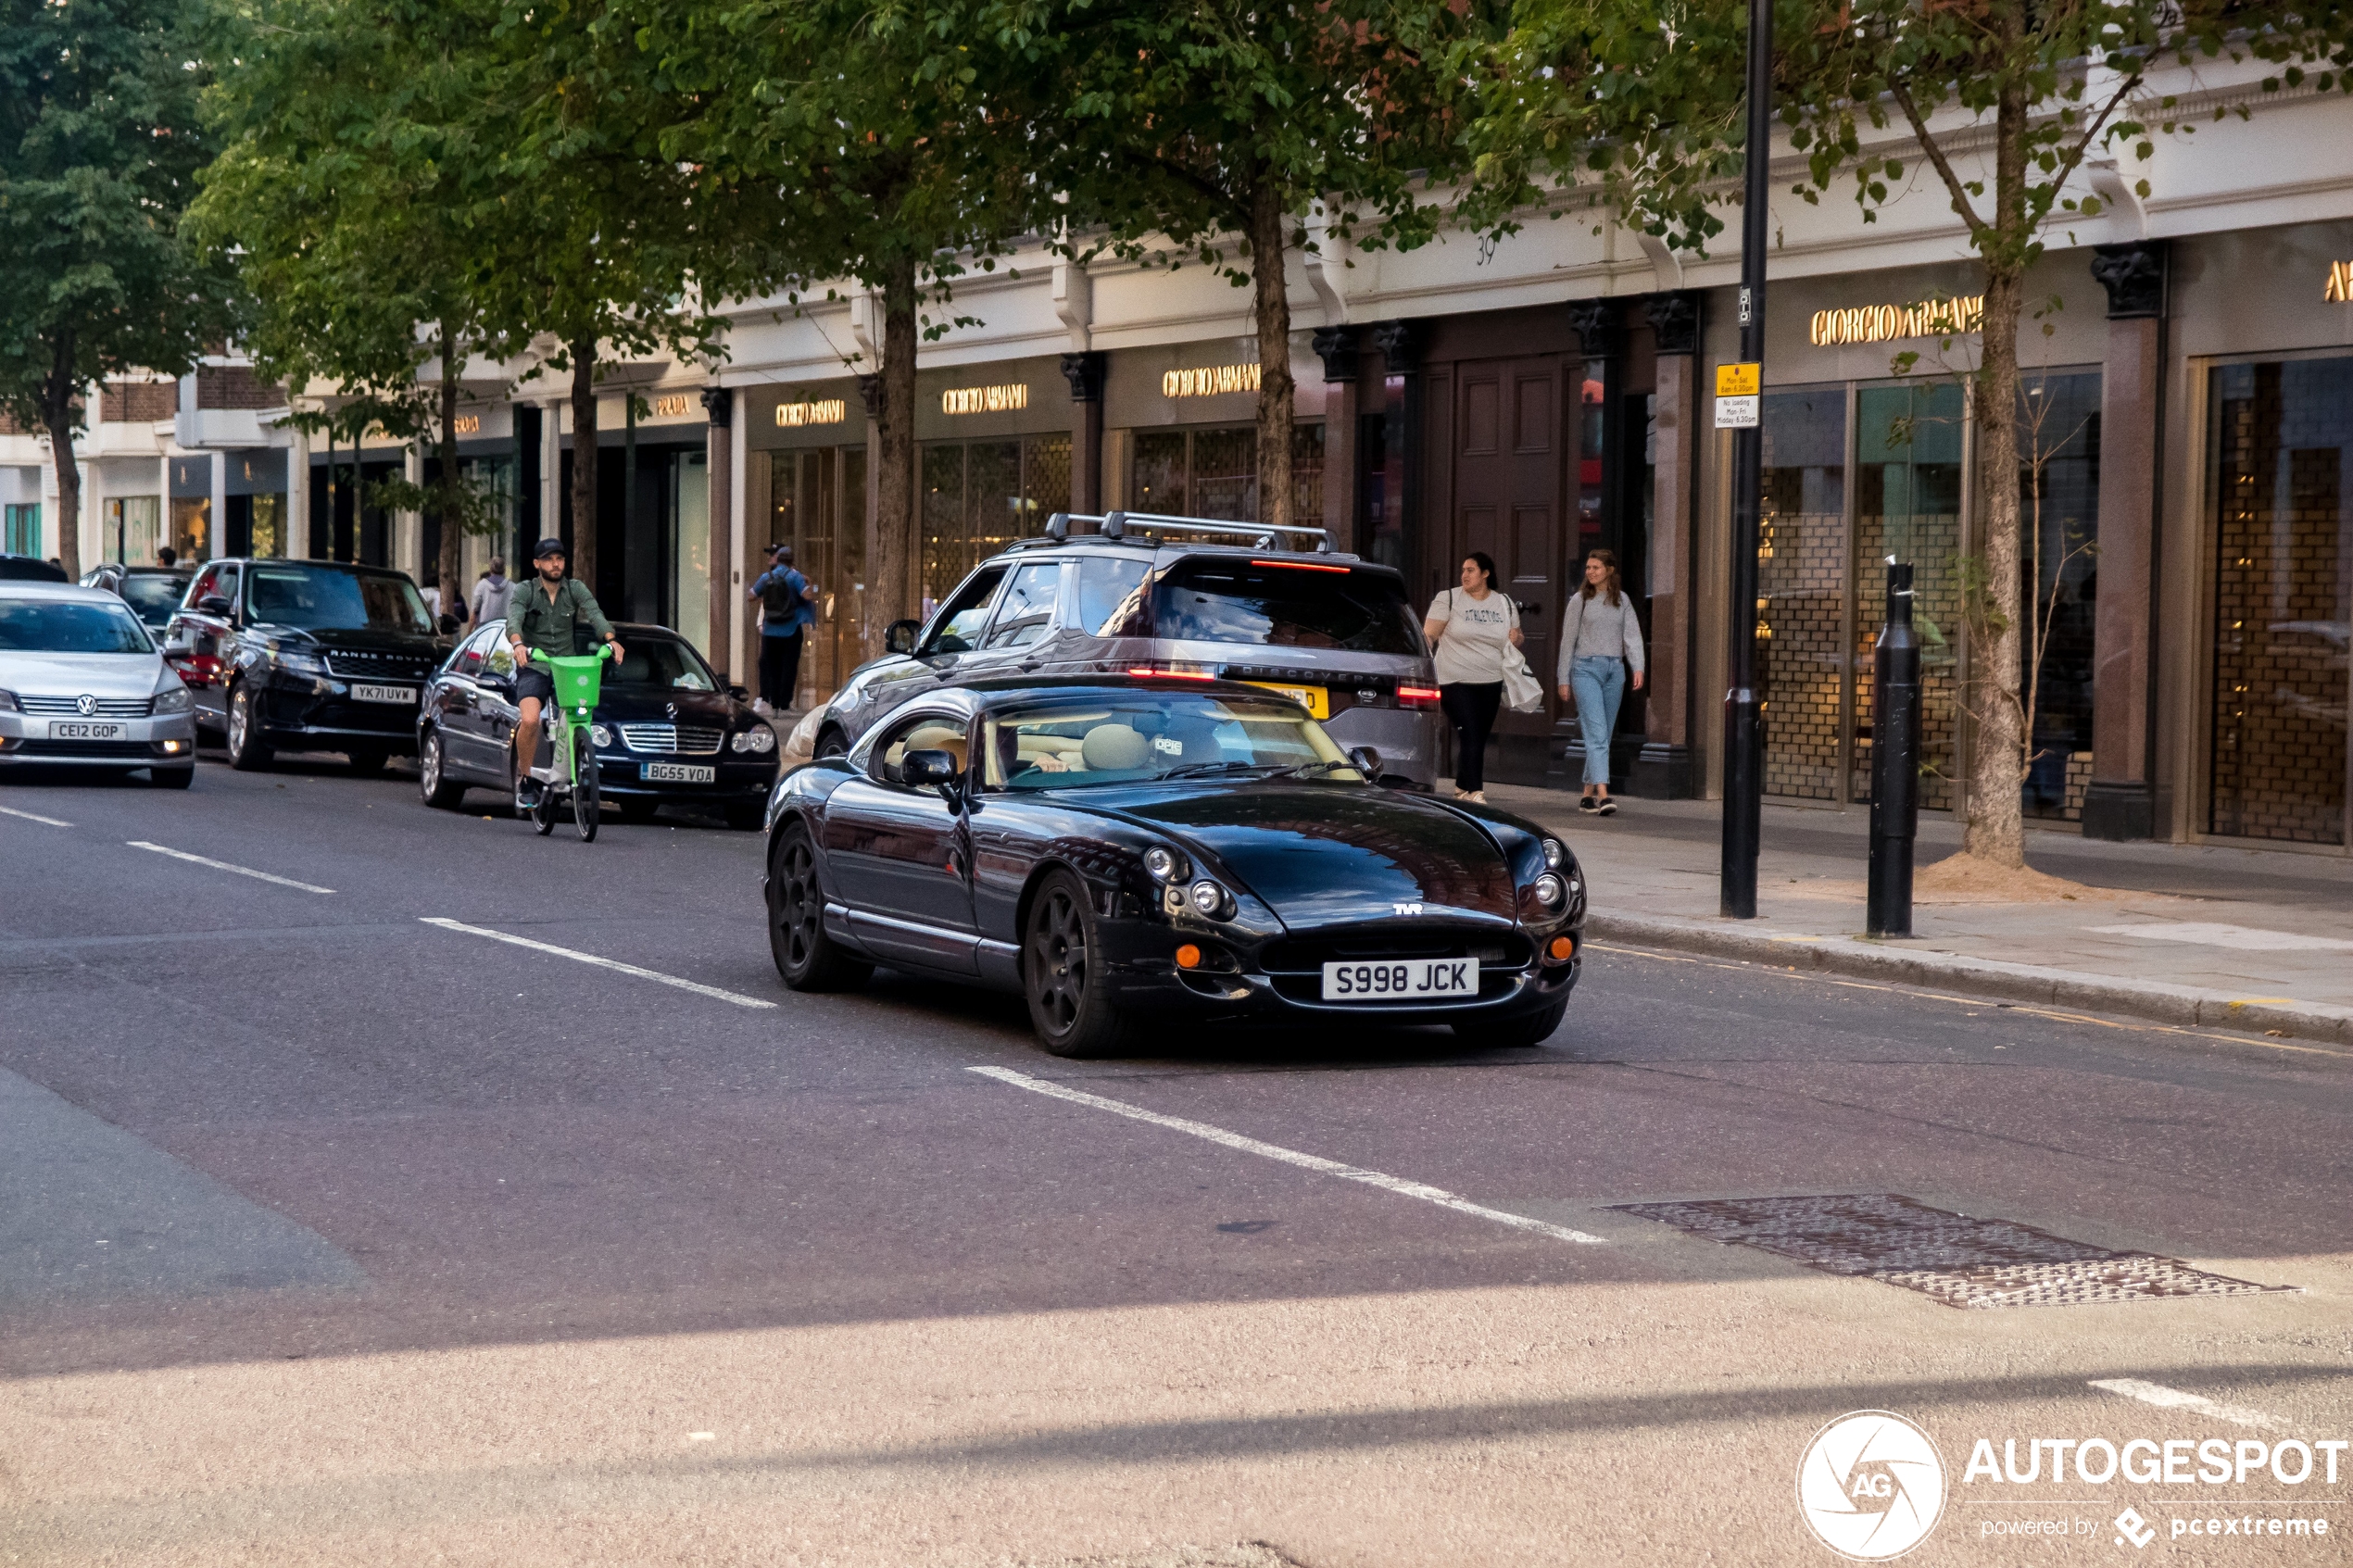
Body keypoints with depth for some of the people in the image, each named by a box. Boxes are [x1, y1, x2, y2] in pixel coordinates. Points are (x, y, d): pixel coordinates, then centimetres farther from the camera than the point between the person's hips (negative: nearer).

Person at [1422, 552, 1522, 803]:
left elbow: (1515, 637, 22)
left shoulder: (1505, 604, 12)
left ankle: (1462, 788, 25)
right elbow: (1429, 636, -4)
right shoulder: (1448, 599, 0)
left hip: (1491, 683, 5)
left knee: (1480, 739, 9)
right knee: (1470, 737, -15)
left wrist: (1515, 638, -2)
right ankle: (1474, 792, -19)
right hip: (1456, 682, -5)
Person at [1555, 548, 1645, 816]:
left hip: (1614, 670, 4)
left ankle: (1588, 794, 16)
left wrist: (1638, 668, -10)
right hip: (1586, 668, -4)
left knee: (1604, 736, 7)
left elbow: (1632, 635, 4)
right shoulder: (1580, 600, 3)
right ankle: (1602, 795, -24)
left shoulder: (1622, 600, 10)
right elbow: (1568, 640, 5)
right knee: (1596, 733, -14)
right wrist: (1564, 680, 2)